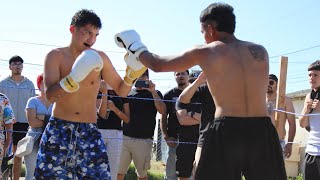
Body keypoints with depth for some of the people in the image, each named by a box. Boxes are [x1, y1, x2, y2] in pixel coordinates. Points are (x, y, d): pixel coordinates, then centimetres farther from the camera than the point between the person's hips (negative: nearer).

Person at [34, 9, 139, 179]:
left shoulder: (99, 58, 2)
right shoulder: (55, 55, -3)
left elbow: (121, 91, 9)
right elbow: (50, 95, -15)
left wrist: (130, 76, -11)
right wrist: (74, 78, -30)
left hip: (89, 131, 2)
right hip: (58, 130, -1)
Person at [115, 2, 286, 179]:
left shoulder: (204, 53, 6)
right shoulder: (260, 51, 12)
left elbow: (157, 65, 17)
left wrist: (136, 49, 36)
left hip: (226, 132, -2)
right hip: (262, 131, 2)